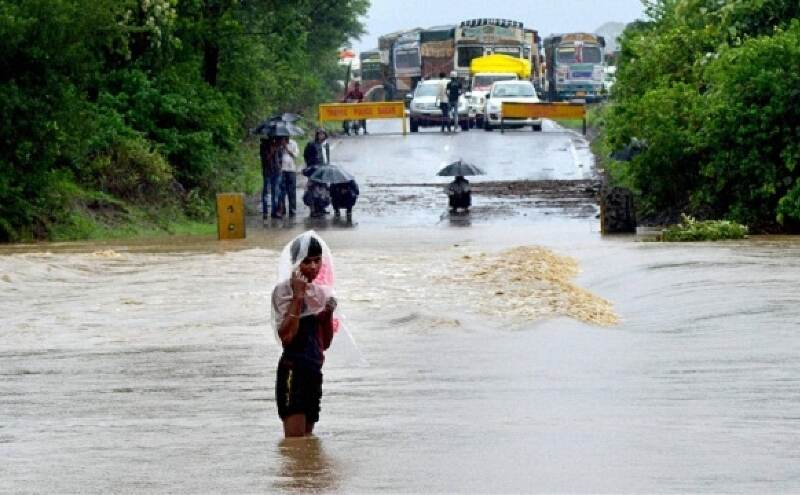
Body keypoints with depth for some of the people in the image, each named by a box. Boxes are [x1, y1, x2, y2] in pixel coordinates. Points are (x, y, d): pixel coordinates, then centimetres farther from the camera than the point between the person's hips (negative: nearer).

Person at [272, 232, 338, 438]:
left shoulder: (321, 292, 14)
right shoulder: (284, 290, -7)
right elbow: (286, 336, -20)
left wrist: (328, 315, -1)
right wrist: (298, 297, -20)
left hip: (314, 370, 8)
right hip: (293, 370, -8)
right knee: (295, 440, -16)